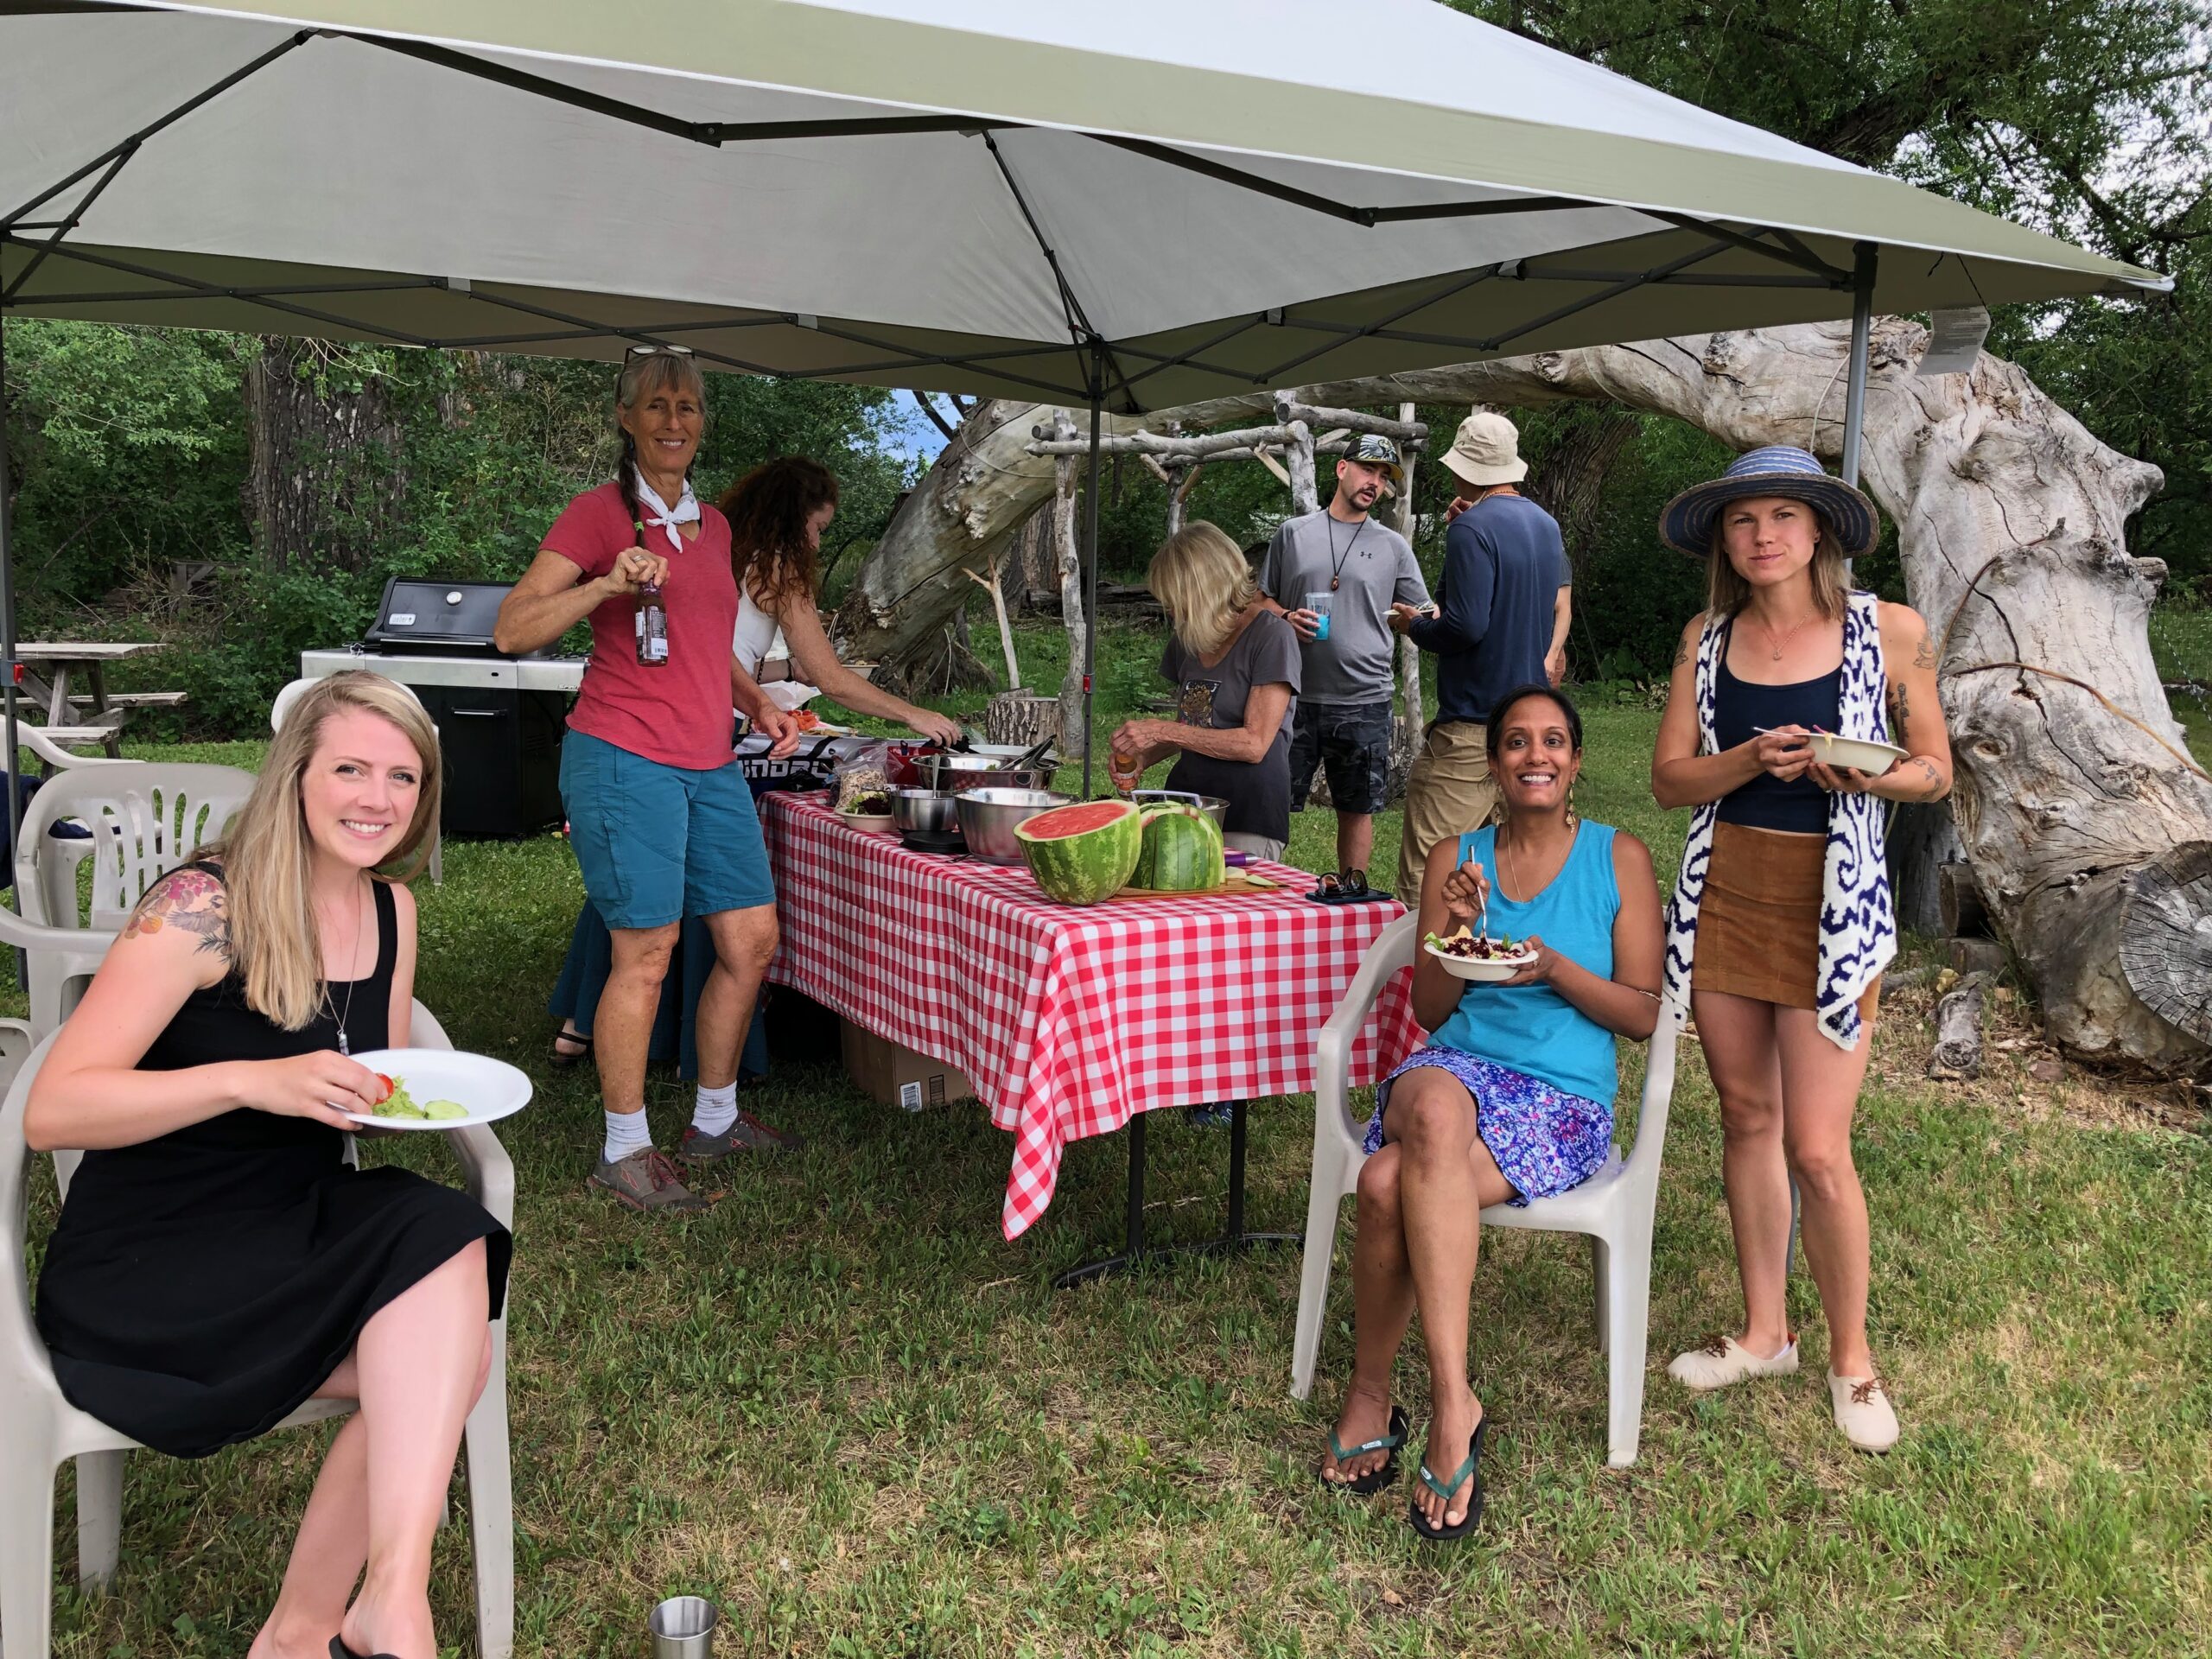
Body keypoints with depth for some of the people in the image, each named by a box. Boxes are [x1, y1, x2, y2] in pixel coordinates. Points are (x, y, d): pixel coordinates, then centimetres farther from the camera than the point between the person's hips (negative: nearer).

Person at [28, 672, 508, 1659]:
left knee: (448, 1350, -23)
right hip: (144, 1267, -6)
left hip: (299, 1225, 6)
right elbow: (51, 1112, -20)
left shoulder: (391, 910, 6)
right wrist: (253, 1080, -33)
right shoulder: (205, 908, -15)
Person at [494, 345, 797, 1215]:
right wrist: (607, 584, -22)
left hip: (711, 765, 8)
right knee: (646, 953, -5)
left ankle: (714, 1122, 25)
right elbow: (511, 628, -10)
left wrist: (756, 699, 12)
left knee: (752, 938, 8)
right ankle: (624, 1151, 10)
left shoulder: (713, 524, 16)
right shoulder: (599, 513, -5)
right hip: (625, 760, -7)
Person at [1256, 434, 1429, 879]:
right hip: (1296, 696, 0)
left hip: (1365, 702, 0)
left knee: (1358, 809, 9)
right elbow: (1262, 601, 13)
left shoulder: (1393, 546, 9)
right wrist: (1286, 618, -7)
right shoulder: (1294, 532, 9)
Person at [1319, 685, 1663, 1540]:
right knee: (1435, 1103, -39)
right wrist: (1459, 934, -7)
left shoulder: (1620, 859, 7)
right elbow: (1429, 1011, 12)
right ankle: (1452, 1397, -32)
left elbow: (1644, 1014, 4)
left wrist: (1555, 968, -13)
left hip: (1565, 1098, -2)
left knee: (1390, 1184, -32)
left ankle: (1371, 1395, -15)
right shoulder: (1455, 857, 14)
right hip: (1456, 1067, 2)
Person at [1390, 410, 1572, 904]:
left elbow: (1466, 625, -21)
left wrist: (1414, 625, -4)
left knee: (1423, 870, -7)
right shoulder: (1546, 524, 13)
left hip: (1473, 720, -9)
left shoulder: (1472, 527, -13)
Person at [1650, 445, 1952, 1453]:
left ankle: (1852, 1359, 16)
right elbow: (1670, 780, 2)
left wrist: (1864, 772, -18)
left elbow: (1936, 771, 3)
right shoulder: (1707, 639, 5)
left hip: (1830, 904, -3)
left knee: (1817, 1150, -5)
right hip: (1723, 894, 4)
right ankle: (1765, 1332, 28)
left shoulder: (1889, 633, -3)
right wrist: (1754, 759, -16)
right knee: (1746, 1117, 12)